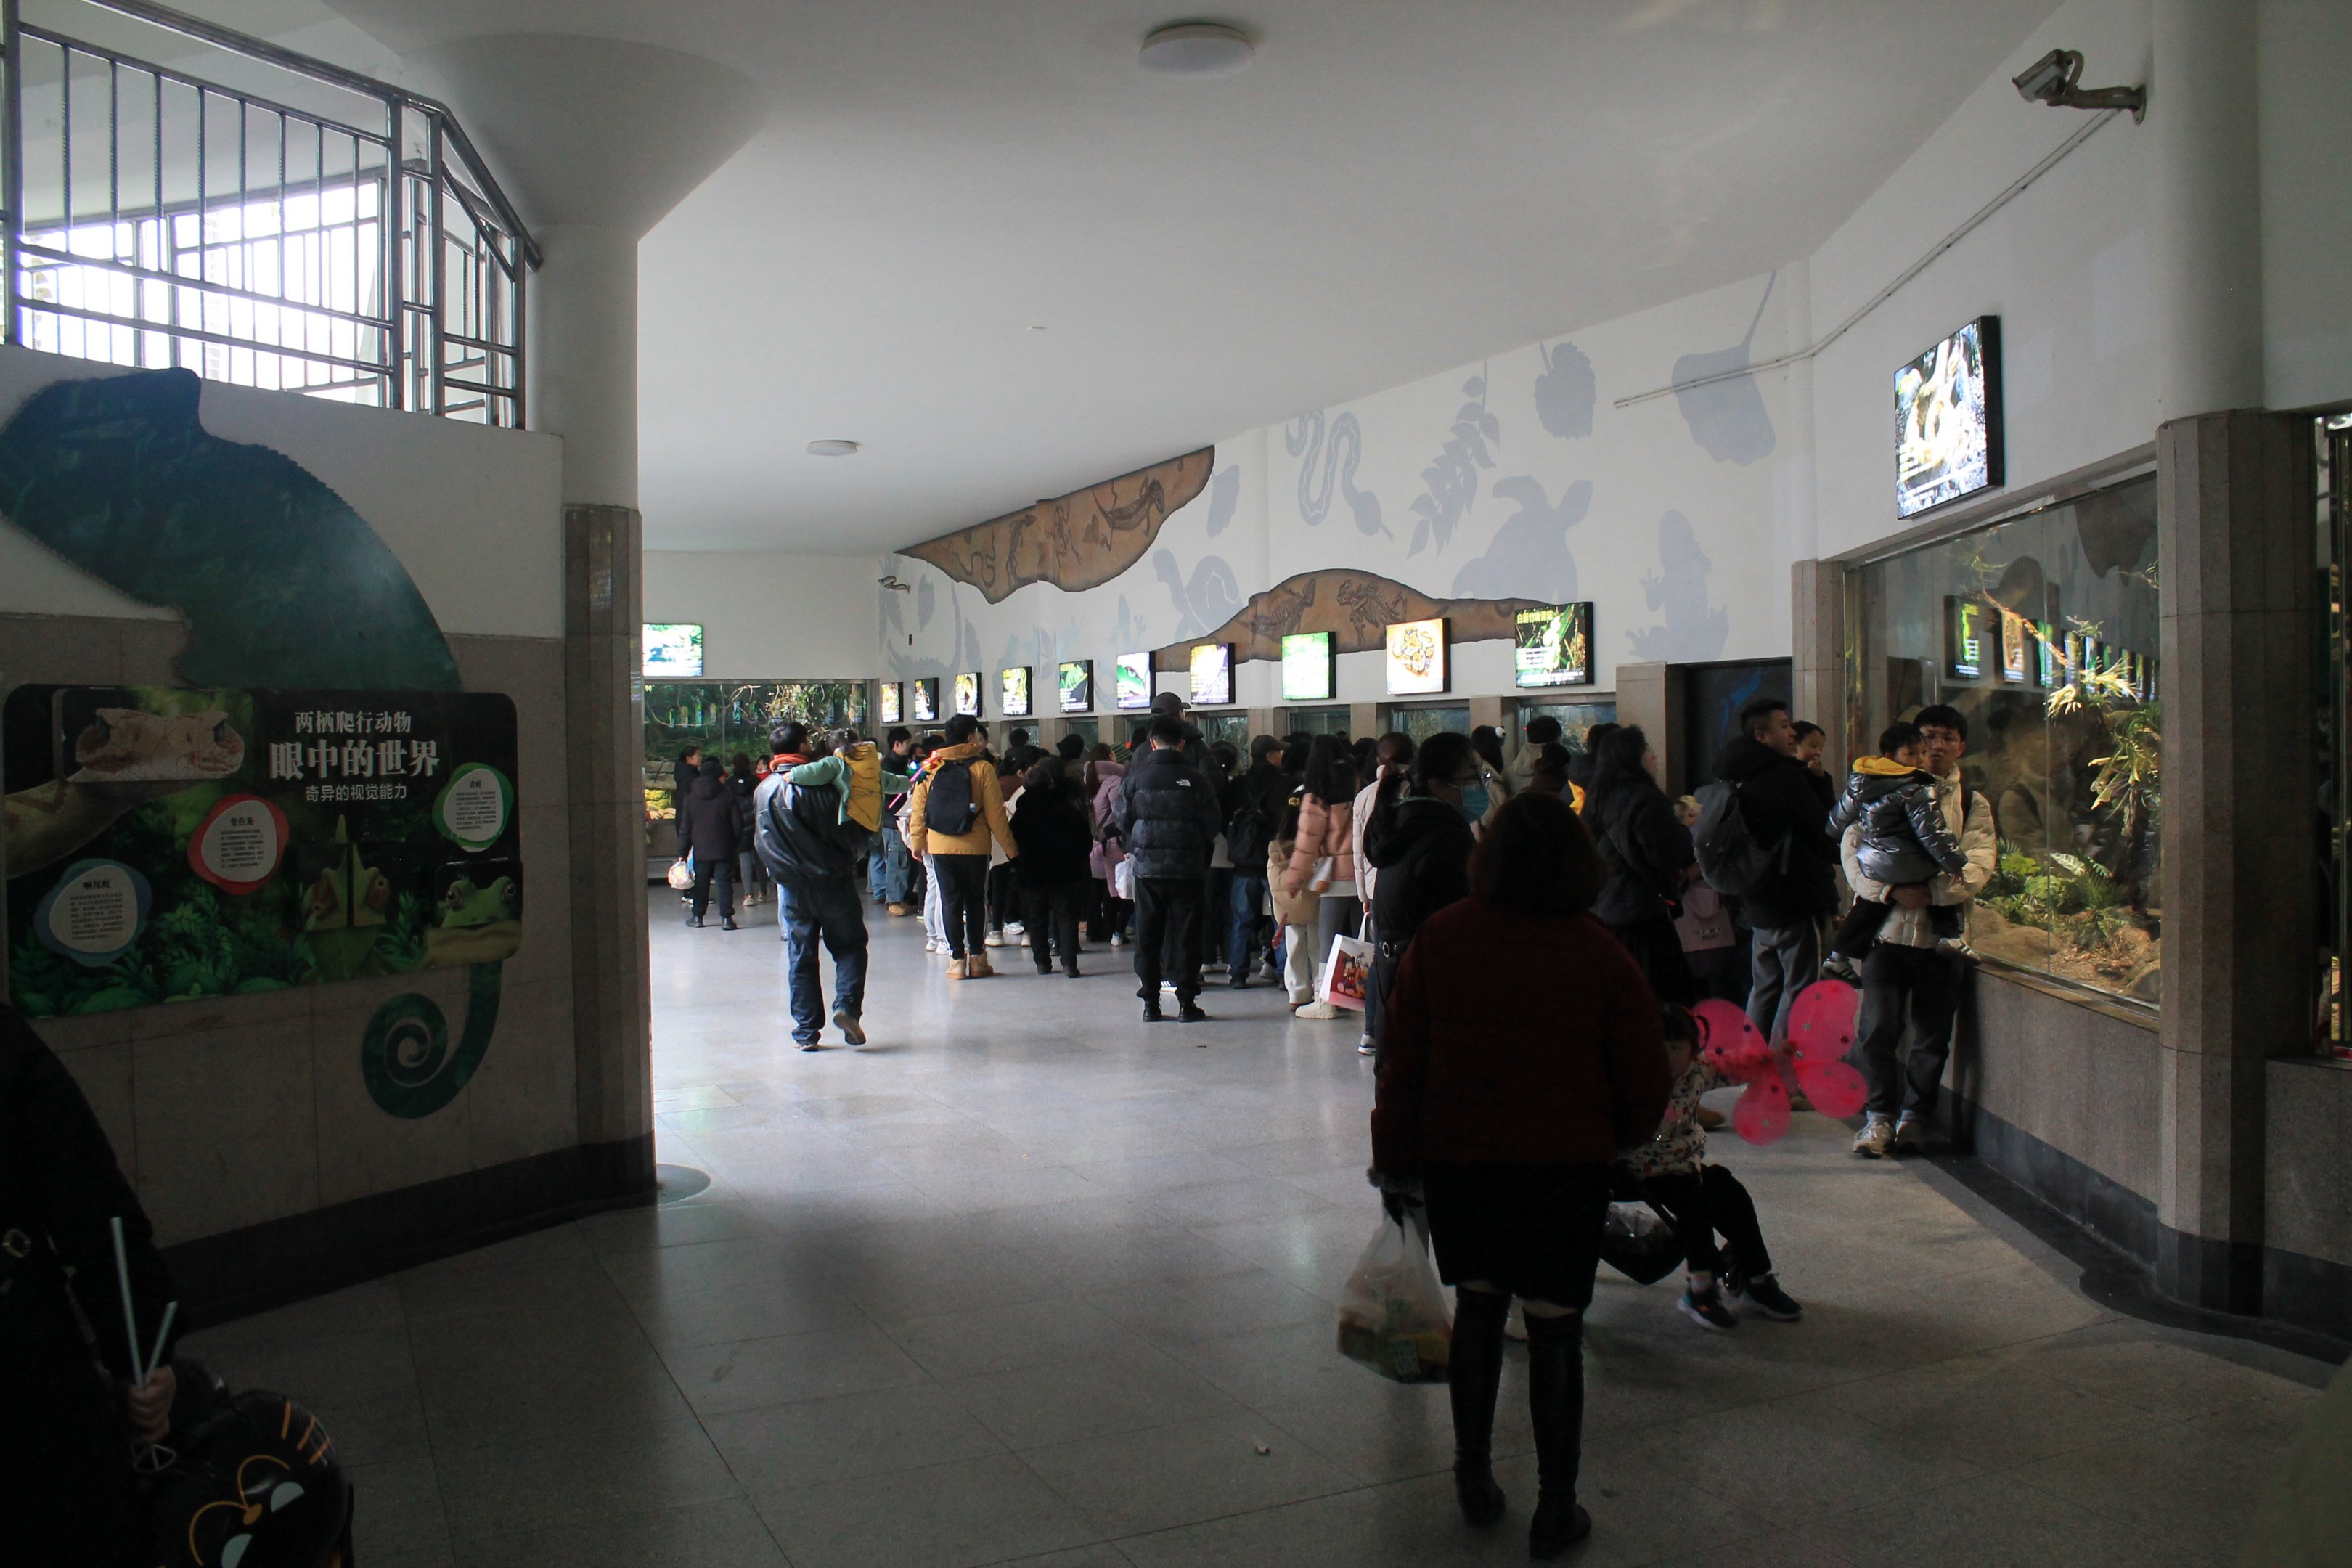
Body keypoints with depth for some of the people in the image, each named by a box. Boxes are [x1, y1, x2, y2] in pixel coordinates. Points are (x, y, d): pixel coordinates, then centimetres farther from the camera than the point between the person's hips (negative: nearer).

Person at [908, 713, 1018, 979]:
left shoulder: (930, 769, 0)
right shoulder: (982, 768, -8)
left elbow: (918, 810, 3)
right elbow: (995, 814, -7)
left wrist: (917, 842, 16)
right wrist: (1010, 847, 2)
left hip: (940, 847, 2)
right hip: (975, 848, -2)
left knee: (950, 901, 8)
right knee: (976, 902, 12)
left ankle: (957, 959, 7)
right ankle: (977, 958, 14)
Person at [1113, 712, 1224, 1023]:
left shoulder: (1135, 777, -3)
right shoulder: (1196, 779, -6)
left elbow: (1122, 820, 2)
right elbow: (1212, 825, -1)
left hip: (1147, 867, 1)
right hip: (1187, 868, -1)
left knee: (1147, 935, 8)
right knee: (1185, 933, 5)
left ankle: (1150, 1003, 10)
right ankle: (1187, 1002, 7)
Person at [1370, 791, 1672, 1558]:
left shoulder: (1440, 937, -6)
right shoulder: (1602, 957, -10)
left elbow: (1402, 1059, -1)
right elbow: (1646, 1087, -4)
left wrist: (1394, 1158, 9)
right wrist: (1611, 1140, 17)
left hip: (1456, 1158, 2)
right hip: (1566, 1167, -2)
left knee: (1477, 1305, 20)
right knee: (1555, 1327, 8)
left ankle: (1474, 1477, 29)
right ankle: (1555, 1510, 18)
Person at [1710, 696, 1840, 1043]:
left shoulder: (1737, 778, 11)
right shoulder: (1784, 777, -17)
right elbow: (1824, 833, -12)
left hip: (1757, 902, 9)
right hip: (1795, 901, -9)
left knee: (1764, 989, 16)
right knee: (1798, 989, -4)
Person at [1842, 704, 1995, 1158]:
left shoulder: (1973, 804, 9)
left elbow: (1978, 868, -2)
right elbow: (1852, 847, -1)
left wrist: (1932, 892, -18)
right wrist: (1891, 891, -15)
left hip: (1942, 933, 1)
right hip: (1887, 929, -1)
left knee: (1932, 1035, 5)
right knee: (1877, 1028, -7)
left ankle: (1914, 1116, 21)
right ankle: (1878, 1116, 8)